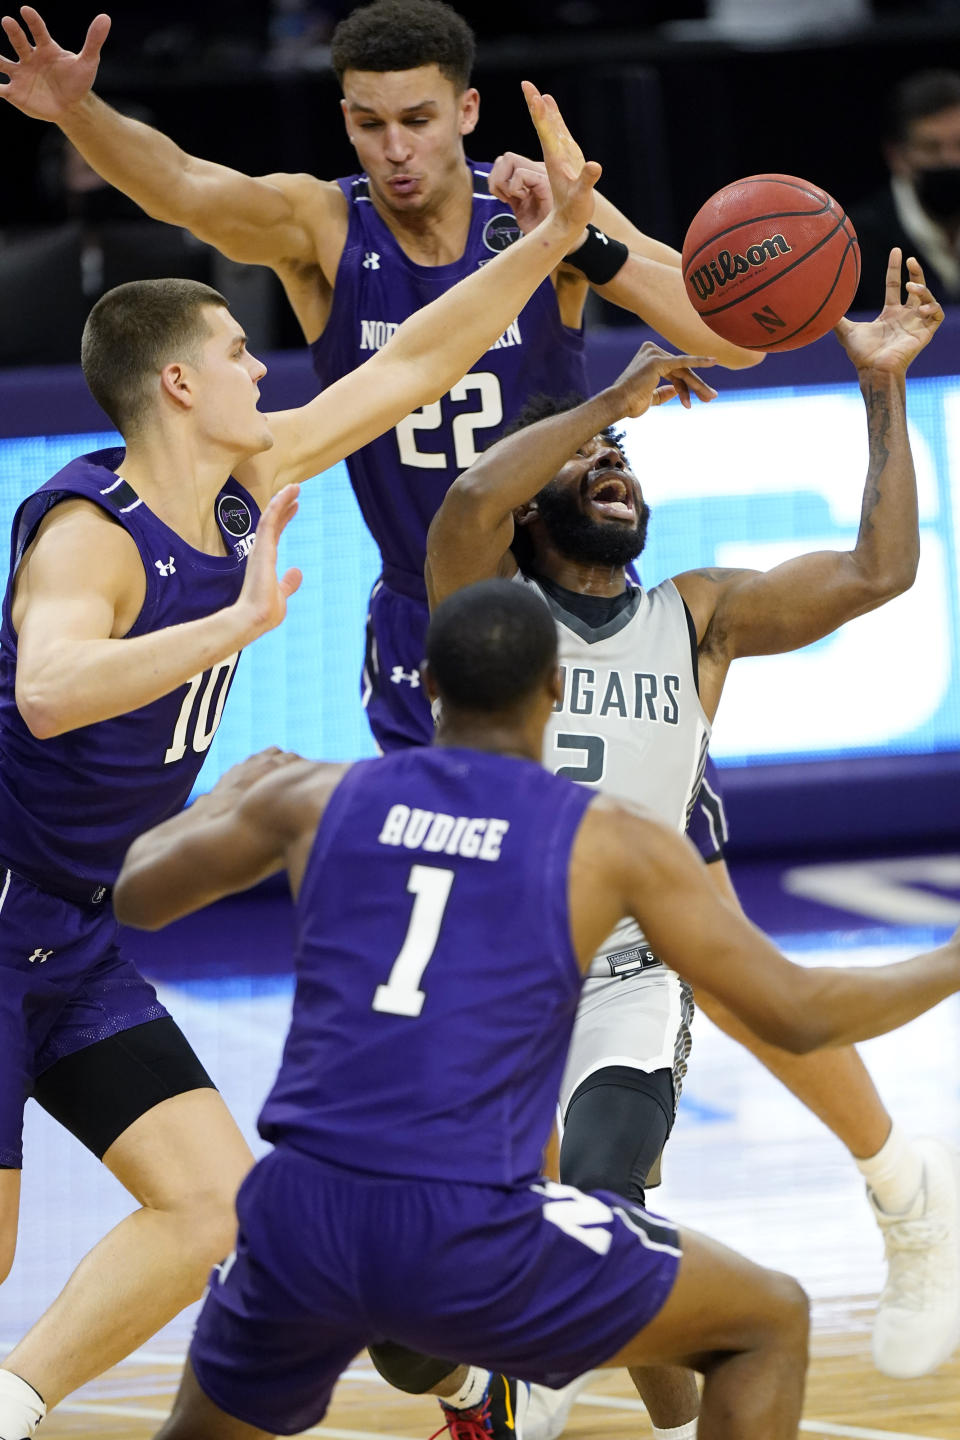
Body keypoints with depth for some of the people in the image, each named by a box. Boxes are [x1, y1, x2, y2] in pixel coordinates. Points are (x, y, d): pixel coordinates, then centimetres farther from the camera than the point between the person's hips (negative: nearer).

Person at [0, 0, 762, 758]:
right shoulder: (319, 226, -13)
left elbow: (743, 341, -17)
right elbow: (184, 187, -34)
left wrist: (591, 252, -32)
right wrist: (77, 111, -54)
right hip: (420, 619, 0)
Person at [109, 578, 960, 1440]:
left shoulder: (314, 798, 9)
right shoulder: (614, 842, 1)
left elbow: (136, 895, 24)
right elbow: (796, 1014, 4)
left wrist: (239, 785, 44)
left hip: (300, 1216, 4)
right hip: (467, 1240, -3)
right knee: (770, 1326, 16)